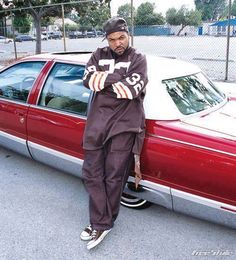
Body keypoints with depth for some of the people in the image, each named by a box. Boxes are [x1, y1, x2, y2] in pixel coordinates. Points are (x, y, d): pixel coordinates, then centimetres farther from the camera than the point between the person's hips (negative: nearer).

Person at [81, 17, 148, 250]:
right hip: (97, 122, 4)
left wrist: (102, 80, -10)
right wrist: (120, 78, -14)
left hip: (124, 125, -3)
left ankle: (102, 223, 18)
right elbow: (88, 79, -4)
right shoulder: (99, 55, 14)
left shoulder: (138, 59, 5)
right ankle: (101, 224, 16)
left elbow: (133, 89, -12)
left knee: (114, 176, 0)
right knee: (92, 174, 3)